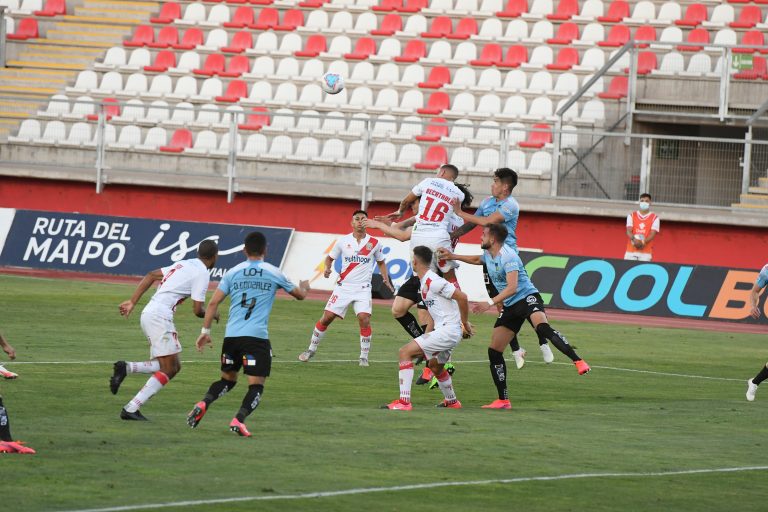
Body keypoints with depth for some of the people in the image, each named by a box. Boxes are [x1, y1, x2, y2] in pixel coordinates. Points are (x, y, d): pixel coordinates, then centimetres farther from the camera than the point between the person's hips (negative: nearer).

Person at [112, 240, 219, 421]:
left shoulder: (183, 264, 19)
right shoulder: (202, 273, -6)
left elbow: (151, 275, 17)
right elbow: (198, 310, -8)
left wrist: (132, 302, 16)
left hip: (148, 314, 9)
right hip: (160, 316, -9)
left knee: (173, 367, 11)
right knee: (168, 370, -5)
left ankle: (127, 367, -3)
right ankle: (131, 409, -13)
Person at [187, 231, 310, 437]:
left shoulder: (233, 272, 10)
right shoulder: (273, 273, 6)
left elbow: (214, 302, 4)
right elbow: (299, 295, 22)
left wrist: (205, 331, 9)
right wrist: (304, 287, 45)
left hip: (231, 336, 3)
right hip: (257, 336, -3)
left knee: (228, 379, 20)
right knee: (256, 385, 0)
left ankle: (203, 404, -5)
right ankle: (238, 420, -23)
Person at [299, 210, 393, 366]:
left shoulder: (374, 243, 2)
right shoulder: (343, 241, 2)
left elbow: (381, 262, 16)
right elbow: (330, 257, 12)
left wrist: (386, 280, 3)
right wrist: (327, 268, -10)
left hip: (363, 289, -1)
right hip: (343, 287, 1)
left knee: (364, 319, -18)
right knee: (327, 317, -2)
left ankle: (364, 357, -5)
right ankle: (311, 349, 15)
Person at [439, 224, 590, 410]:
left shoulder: (508, 256, -17)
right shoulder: (488, 255, 12)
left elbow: (512, 287, -26)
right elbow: (477, 260, 39)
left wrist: (490, 303, -30)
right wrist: (453, 257, 34)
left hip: (527, 298, -9)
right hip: (510, 307, 9)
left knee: (542, 327, -39)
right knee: (494, 351, 2)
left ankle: (578, 362, -43)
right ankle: (503, 400, 7)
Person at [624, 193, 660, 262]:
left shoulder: (654, 218, 7)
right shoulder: (631, 216, 13)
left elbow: (653, 234, -3)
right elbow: (629, 231, 2)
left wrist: (643, 242, -22)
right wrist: (634, 240, -21)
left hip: (645, 253, -2)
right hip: (631, 251, 2)